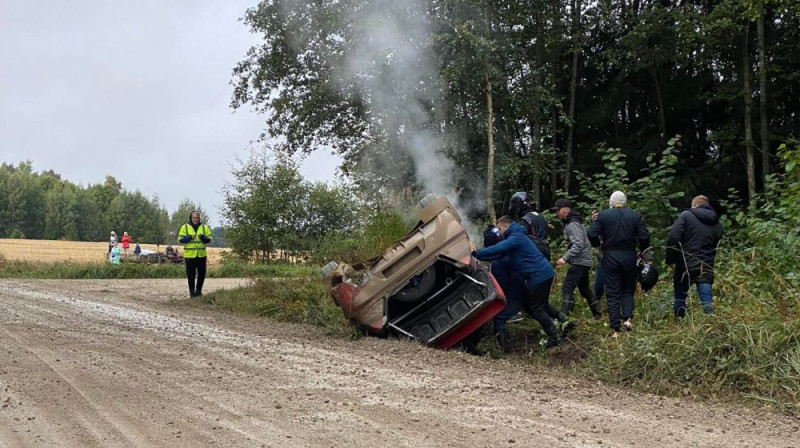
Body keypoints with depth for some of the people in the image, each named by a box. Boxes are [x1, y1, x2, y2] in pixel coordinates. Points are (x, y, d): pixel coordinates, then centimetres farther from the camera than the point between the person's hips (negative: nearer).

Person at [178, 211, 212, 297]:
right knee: (191, 274, 1)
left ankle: (198, 290, 22)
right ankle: (192, 291, 11)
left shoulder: (204, 227, 8)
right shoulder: (185, 227, 2)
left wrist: (202, 237, -13)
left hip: (201, 255, 2)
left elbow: (209, 239, 6)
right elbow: (180, 240, -1)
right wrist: (190, 237, -15)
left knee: (202, 273, 5)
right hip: (189, 255, -2)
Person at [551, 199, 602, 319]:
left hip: (579, 262, -11)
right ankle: (597, 314, 31)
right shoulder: (569, 223, 16)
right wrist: (566, 257, 9)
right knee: (584, 288, 20)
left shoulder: (573, 224, -16)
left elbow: (578, 245, -25)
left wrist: (565, 258, -27)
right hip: (584, 261, 11)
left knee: (567, 287, -16)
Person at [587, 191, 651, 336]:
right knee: (628, 290, 17)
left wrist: (599, 245, 9)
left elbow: (591, 235, -11)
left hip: (610, 257, -1)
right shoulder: (635, 215, 2)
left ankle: (615, 329, 2)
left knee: (612, 293, 4)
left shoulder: (602, 215, -1)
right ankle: (628, 318, -5)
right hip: (629, 257, 1)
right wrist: (645, 253, 11)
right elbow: (644, 237, -5)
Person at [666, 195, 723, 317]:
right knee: (707, 300, 3)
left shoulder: (686, 216, -2)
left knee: (680, 297, 10)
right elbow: (717, 246, 16)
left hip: (685, 266, -3)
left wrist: (670, 260, -6)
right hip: (706, 268, 3)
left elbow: (672, 238, -12)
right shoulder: (717, 224, 14)